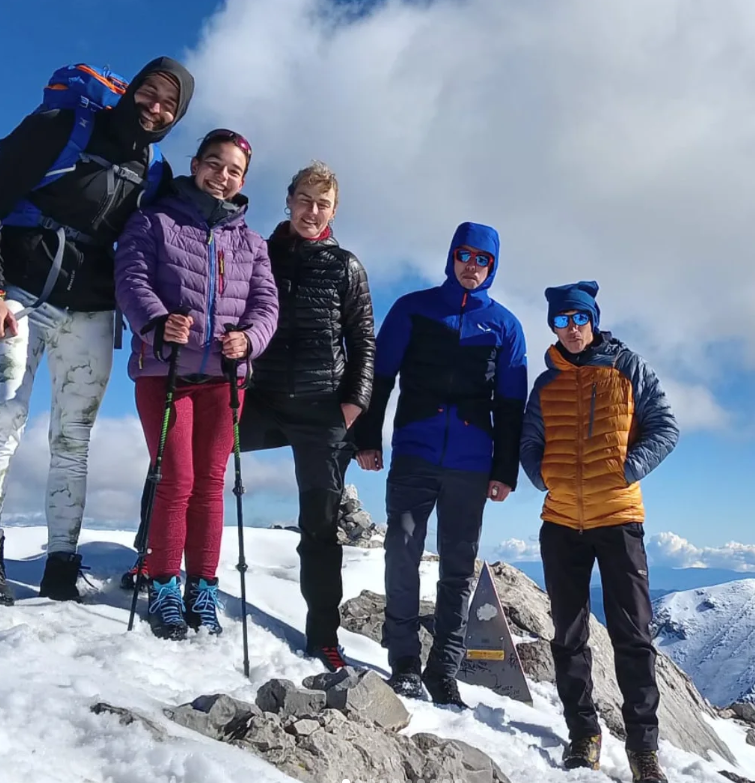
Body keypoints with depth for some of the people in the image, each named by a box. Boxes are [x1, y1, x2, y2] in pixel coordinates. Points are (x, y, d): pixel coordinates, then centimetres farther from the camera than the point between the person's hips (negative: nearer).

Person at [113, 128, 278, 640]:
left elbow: (266, 304, 7)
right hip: (164, 369, -3)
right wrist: (158, 323, -26)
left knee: (210, 483, 5)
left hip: (223, 375, 3)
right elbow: (131, 279, -6)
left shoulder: (251, 242, 16)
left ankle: (202, 590, 15)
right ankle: (164, 589, 10)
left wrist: (249, 338, -15)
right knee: (176, 481, -5)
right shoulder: (155, 222, 7)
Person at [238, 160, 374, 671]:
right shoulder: (261, 254, 10)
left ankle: (324, 634, 10)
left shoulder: (346, 268, 8)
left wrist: (357, 398, -4)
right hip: (261, 399, 2)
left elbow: (364, 341, 8)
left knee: (322, 523, 2)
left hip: (322, 408, -1)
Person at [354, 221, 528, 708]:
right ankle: (405, 665, 6)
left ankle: (444, 672, 14)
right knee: (403, 559, -4)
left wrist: (506, 471, 4)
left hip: (470, 466, 1)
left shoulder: (504, 325, 10)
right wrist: (368, 440, -2)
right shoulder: (413, 309, 7)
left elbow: (511, 405, 10)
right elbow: (380, 376, 6)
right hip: (413, 457, -1)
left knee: (460, 571, 5)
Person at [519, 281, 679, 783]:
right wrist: (545, 479, -3)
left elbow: (666, 426, -2)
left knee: (632, 633, -1)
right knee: (569, 634, 8)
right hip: (561, 522, 3)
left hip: (617, 517, -3)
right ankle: (583, 733, 20)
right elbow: (530, 447, 14)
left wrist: (629, 469, -13)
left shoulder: (627, 368, 2)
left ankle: (644, 742, 10)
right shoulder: (547, 384, 10)